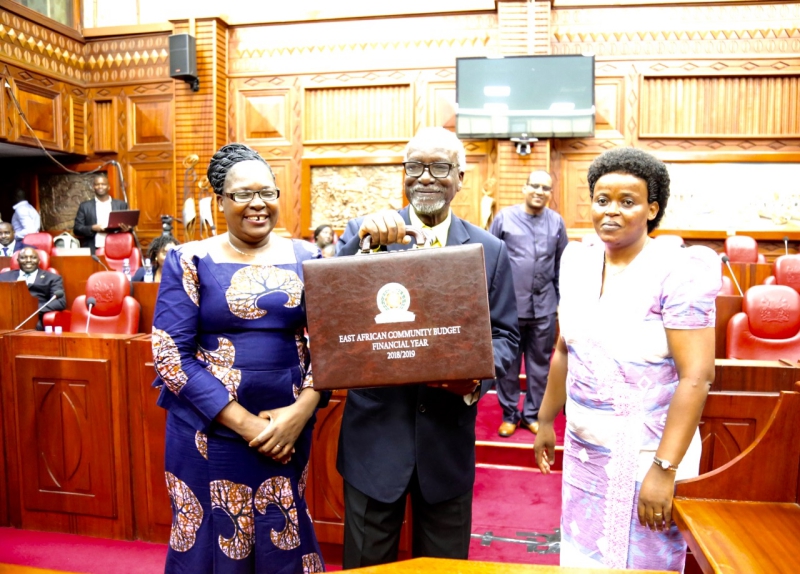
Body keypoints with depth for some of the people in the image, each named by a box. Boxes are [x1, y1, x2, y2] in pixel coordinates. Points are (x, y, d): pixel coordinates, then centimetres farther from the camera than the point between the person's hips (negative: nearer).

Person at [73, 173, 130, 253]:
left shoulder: (121, 205, 12)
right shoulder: (85, 206, 12)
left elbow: (128, 227, 12)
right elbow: (76, 229, 8)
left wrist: (126, 229, -12)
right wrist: (92, 228, -11)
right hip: (92, 251, 0)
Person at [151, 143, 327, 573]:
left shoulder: (306, 258, 2)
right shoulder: (190, 260, -5)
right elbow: (169, 354, -10)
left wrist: (302, 410, -14)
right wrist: (245, 422, -15)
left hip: (288, 426, 2)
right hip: (209, 430, -2)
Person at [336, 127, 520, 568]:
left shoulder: (490, 250, 1)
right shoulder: (363, 231, -3)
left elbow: (505, 335, 2)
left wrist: (478, 374, -18)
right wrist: (362, 241, -29)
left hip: (448, 434, 1)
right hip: (375, 428, 0)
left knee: (444, 563, 21)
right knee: (366, 563, 19)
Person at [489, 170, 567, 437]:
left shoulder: (557, 222, 4)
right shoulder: (504, 217, -2)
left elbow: (561, 266, 9)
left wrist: (561, 301, 8)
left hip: (544, 307, 2)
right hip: (509, 304, -2)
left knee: (540, 364, 12)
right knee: (508, 363, 9)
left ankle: (532, 413, 27)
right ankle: (509, 413, 25)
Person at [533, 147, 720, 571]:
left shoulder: (678, 271, -15)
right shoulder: (578, 264, 2)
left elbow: (696, 376, -18)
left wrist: (664, 469, -21)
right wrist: (545, 421, 15)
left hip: (645, 455, -5)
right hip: (583, 448, 5)